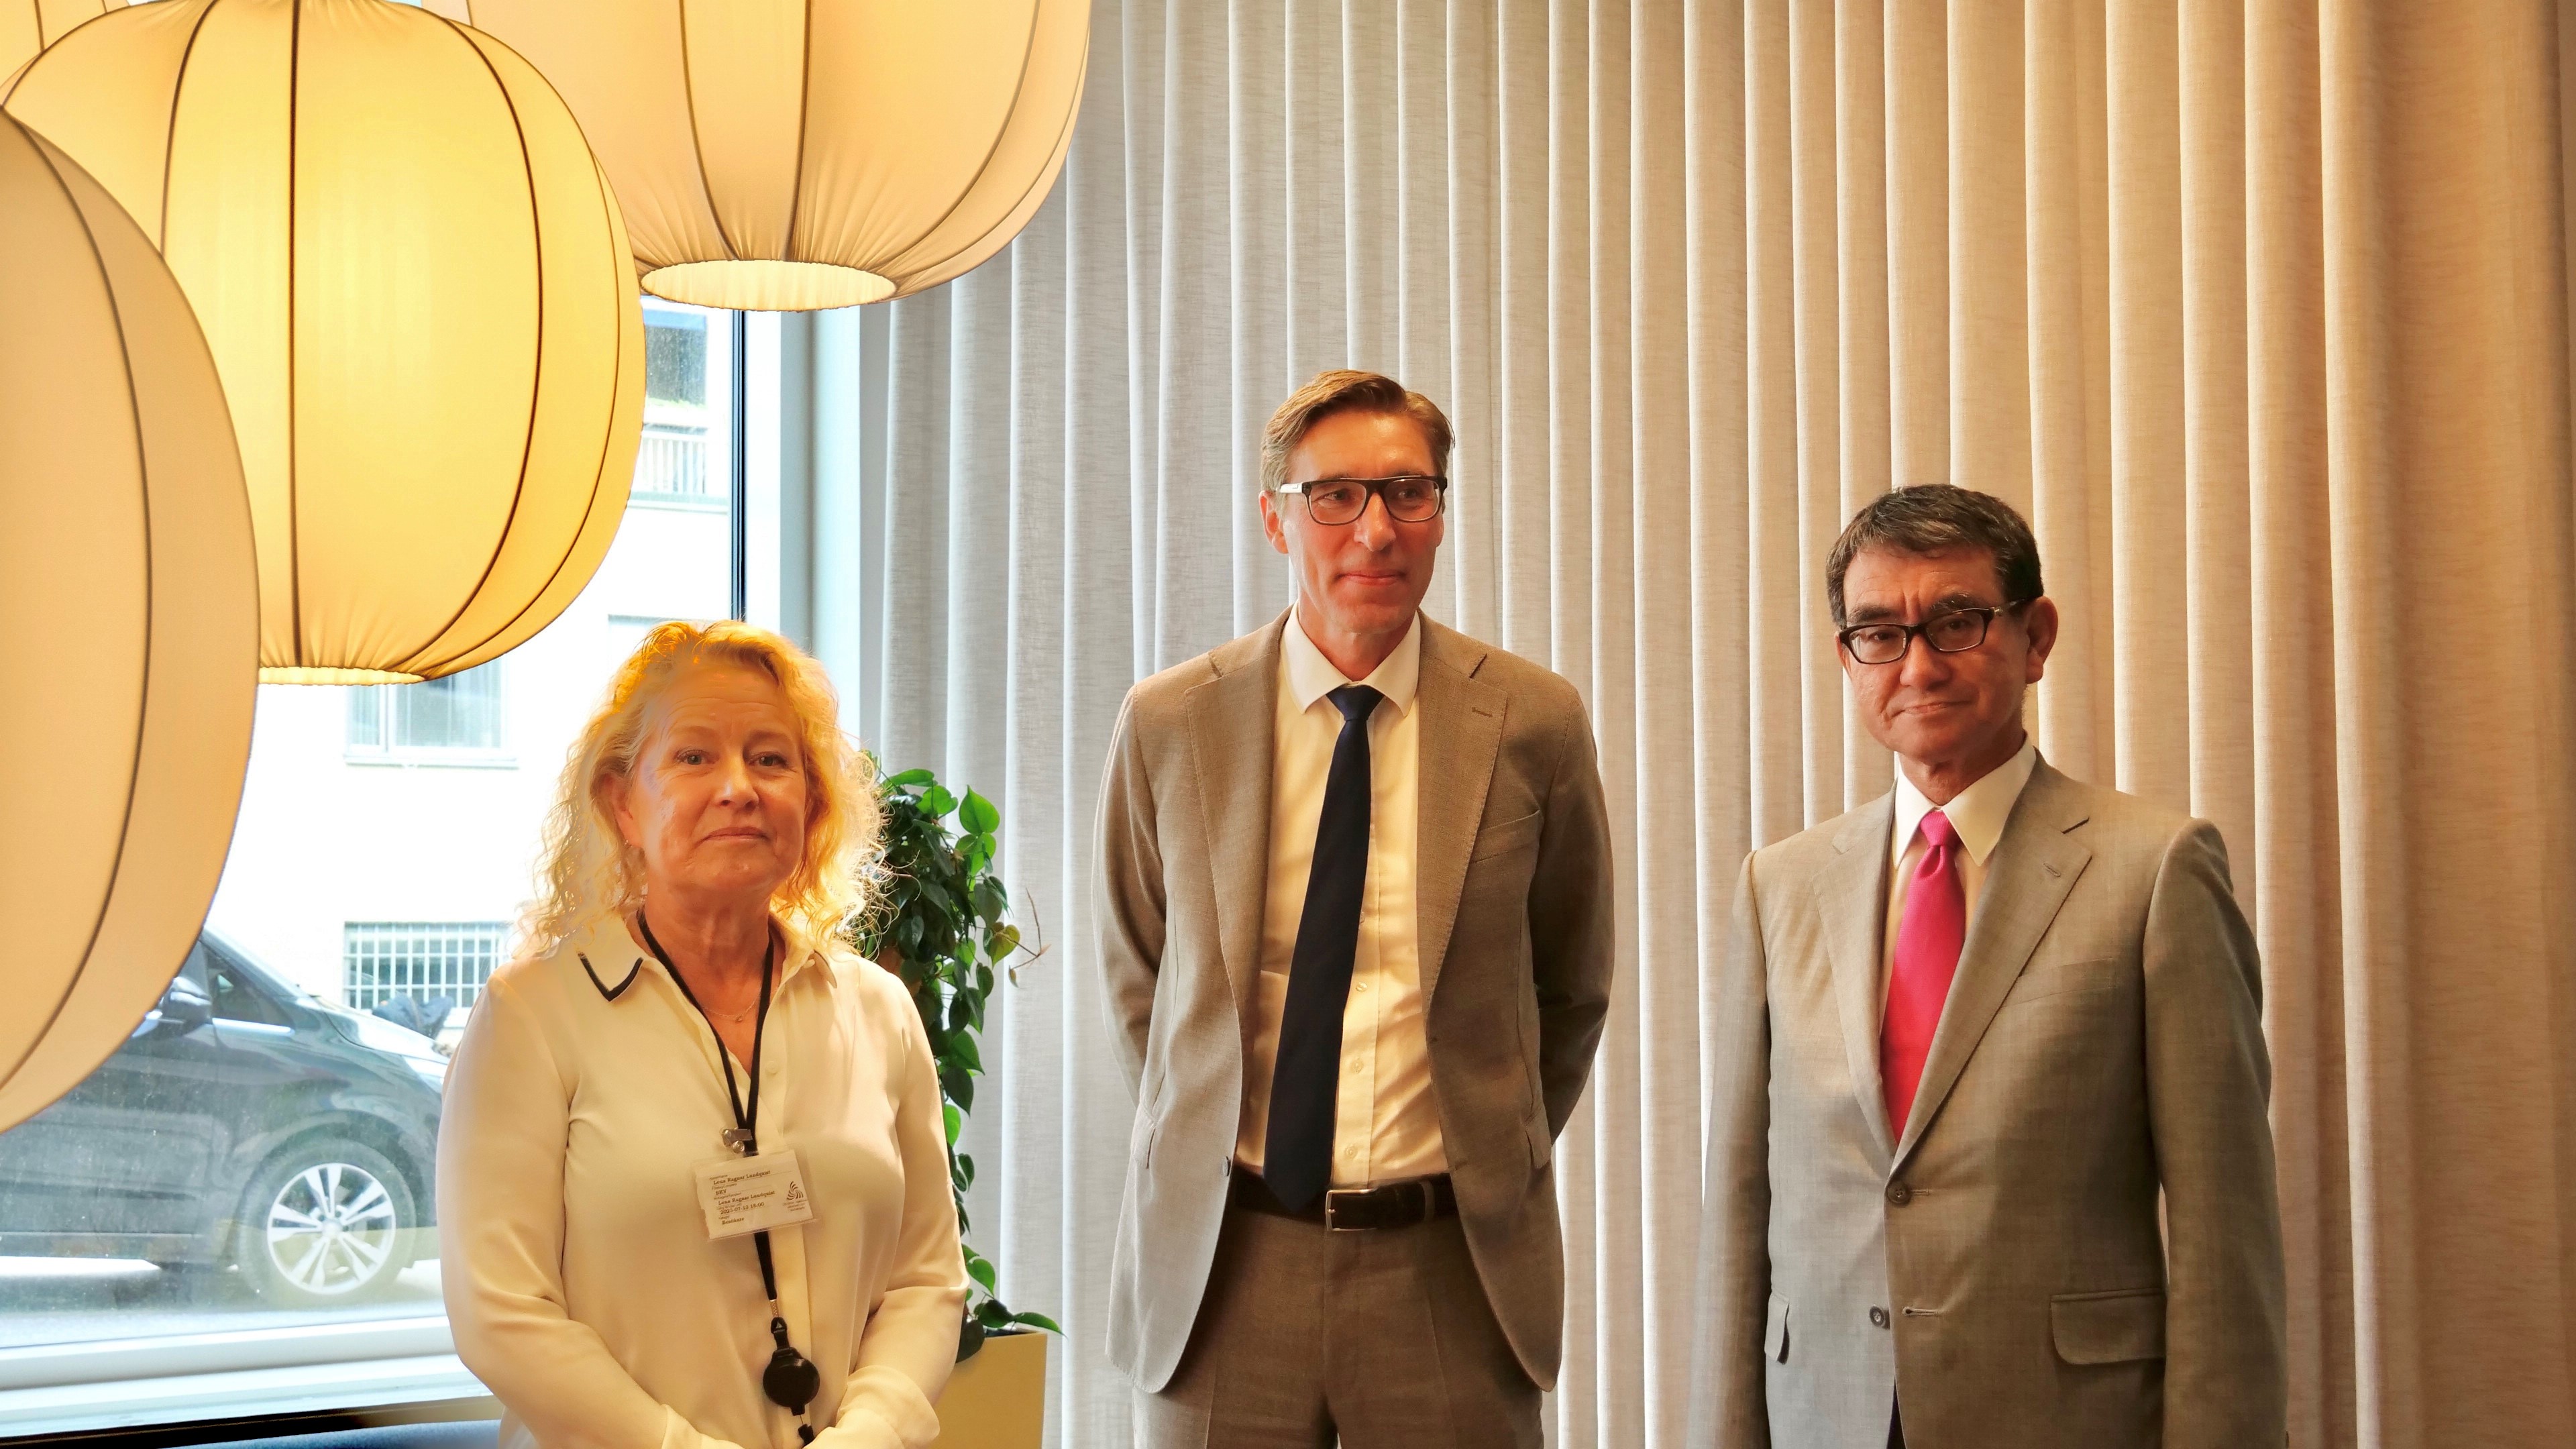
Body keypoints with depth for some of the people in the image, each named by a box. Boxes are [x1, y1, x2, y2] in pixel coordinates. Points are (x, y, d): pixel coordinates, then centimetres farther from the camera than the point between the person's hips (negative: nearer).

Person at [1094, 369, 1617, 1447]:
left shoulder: (1532, 722, 0)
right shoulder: (1168, 725, 1)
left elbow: (1571, 990, 10)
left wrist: (1496, 1164, 8)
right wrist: (1199, 1153, 7)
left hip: (1452, 1268, 0)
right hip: (1222, 1264, 1)